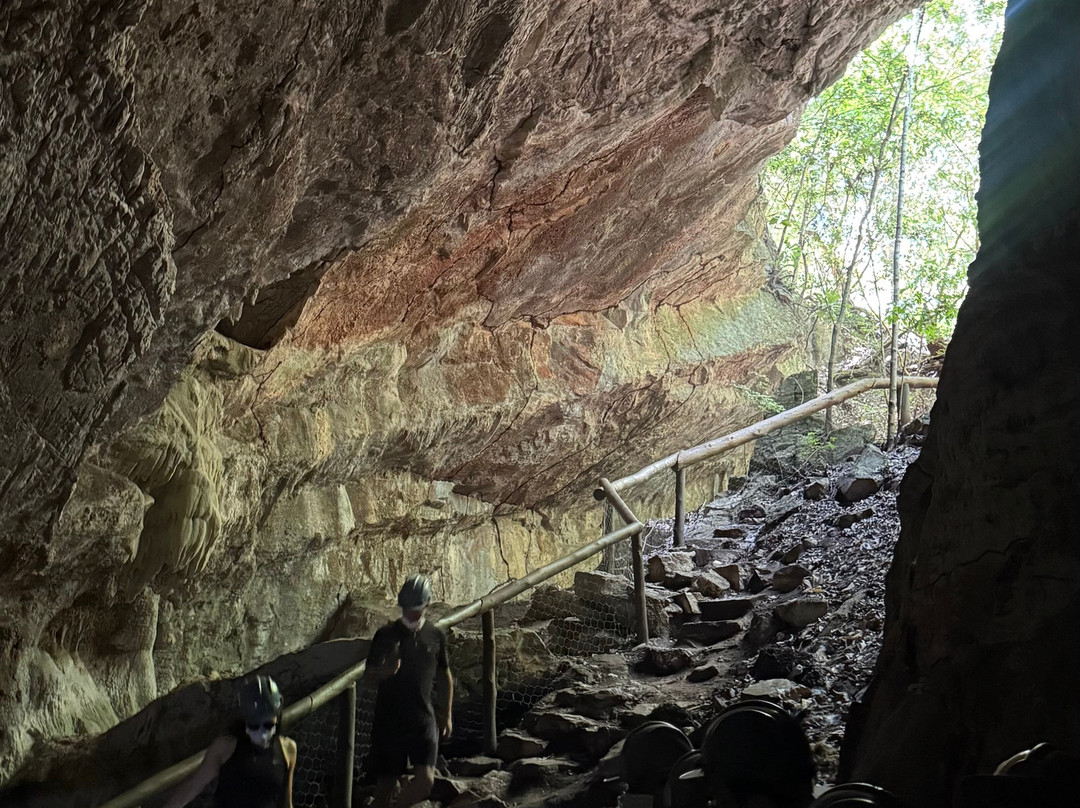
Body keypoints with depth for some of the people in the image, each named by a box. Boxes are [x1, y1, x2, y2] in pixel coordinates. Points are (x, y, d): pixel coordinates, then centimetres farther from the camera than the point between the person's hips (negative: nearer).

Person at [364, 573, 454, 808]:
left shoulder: (436, 636, 6)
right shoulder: (386, 635, -2)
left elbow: (445, 676, 17)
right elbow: (368, 676, -4)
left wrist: (446, 715, 17)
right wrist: (384, 672, -27)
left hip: (423, 719, 2)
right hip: (388, 718, -2)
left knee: (425, 780, -13)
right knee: (385, 784, 2)